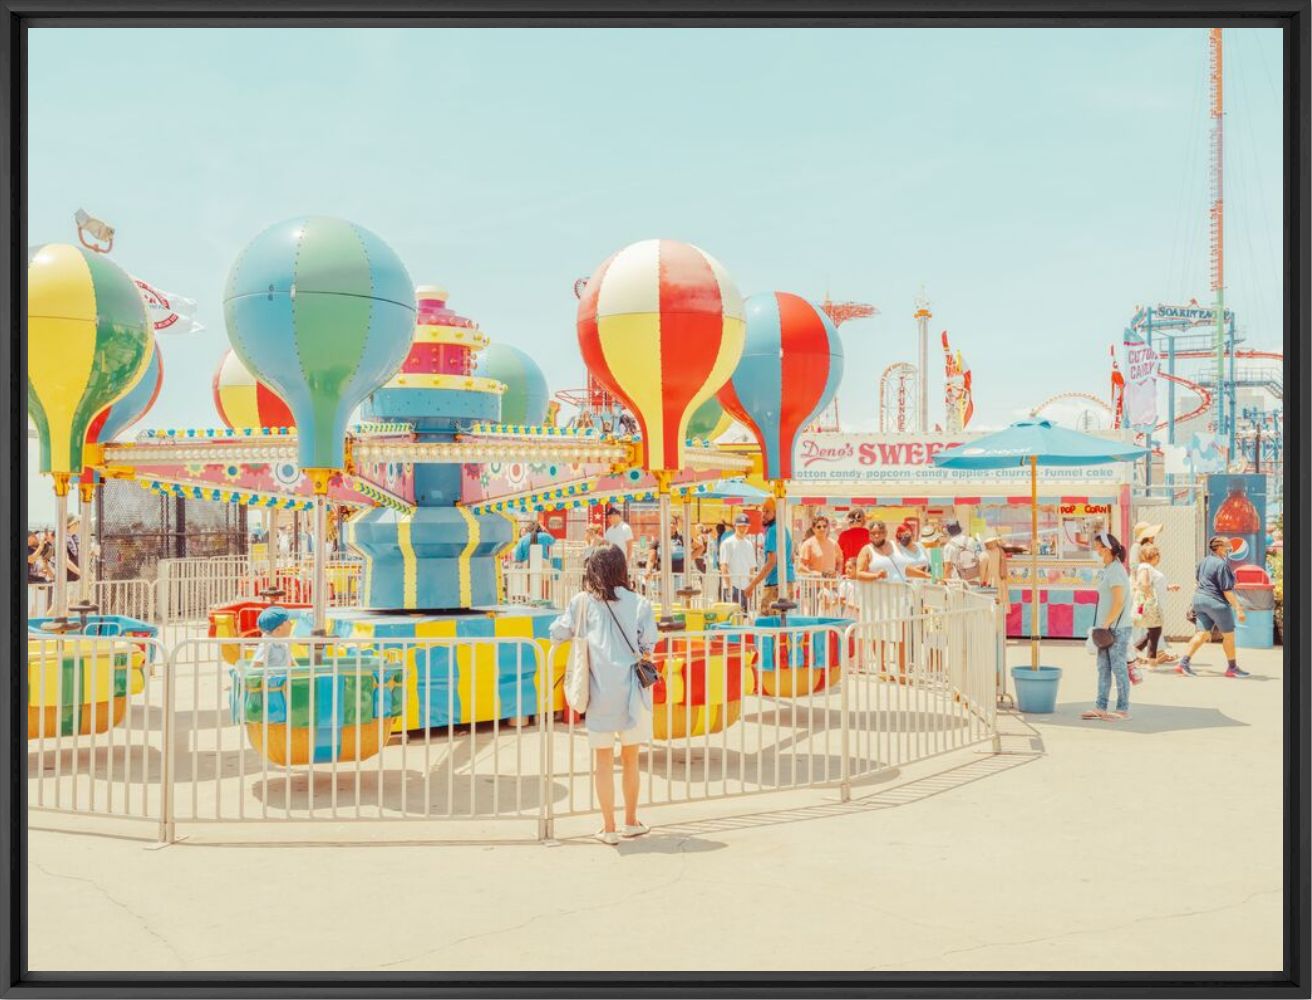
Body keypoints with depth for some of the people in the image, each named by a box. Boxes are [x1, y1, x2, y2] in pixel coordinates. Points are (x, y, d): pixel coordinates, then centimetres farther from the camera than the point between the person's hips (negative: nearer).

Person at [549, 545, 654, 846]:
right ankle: (631, 821, 26)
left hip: (600, 691, -1)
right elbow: (648, 644, -1)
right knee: (630, 757, 15)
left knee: (604, 760, 8)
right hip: (631, 689, 1)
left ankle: (609, 828, 12)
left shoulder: (583, 602, 0)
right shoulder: (639, 603, 1)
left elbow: (556, 634, 4)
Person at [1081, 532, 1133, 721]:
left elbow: (1119, 602, -19)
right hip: (1106, 627, 9)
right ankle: (1100, 707, 17)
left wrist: (1106, 624, -17)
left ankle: (1123, 710, 6)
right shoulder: (1107, 569, 14)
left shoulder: (1116, 570, -14)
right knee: (1103, 668, 11)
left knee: (1118, 668, -2)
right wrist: (1101, 625, 15)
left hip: (1117, 628, -9)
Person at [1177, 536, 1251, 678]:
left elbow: (1197, 578, 26)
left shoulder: (1204, 561, 9)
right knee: (1228, 635, 7)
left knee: (1202, 634, 7)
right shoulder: (1222, 564, -16)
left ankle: (1184, 663, -3)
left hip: (1200, 598, 8)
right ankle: (1232, 668, 17)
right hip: (1216, 602, -8)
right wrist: (1238, 608, -18)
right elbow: (1227, 590, -19)